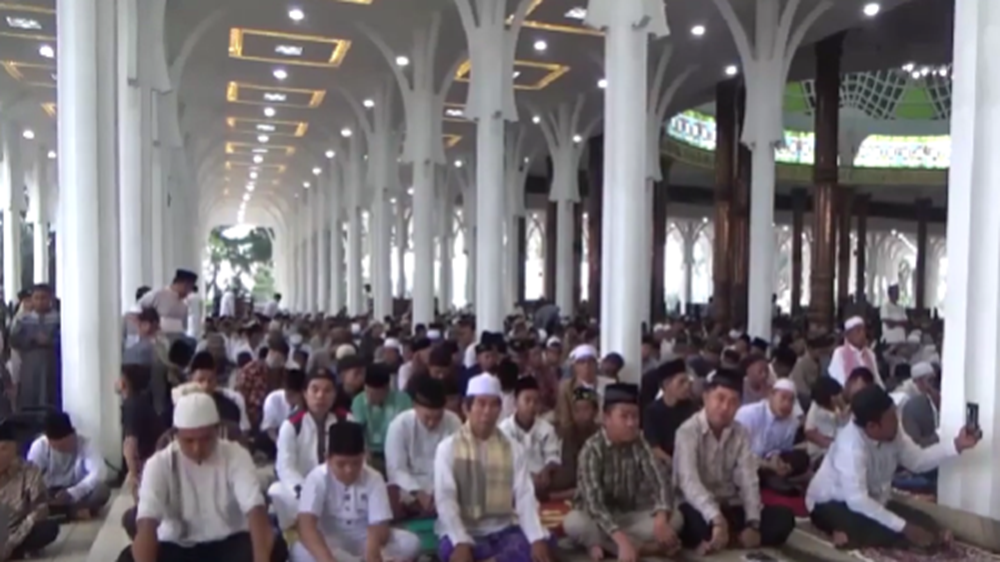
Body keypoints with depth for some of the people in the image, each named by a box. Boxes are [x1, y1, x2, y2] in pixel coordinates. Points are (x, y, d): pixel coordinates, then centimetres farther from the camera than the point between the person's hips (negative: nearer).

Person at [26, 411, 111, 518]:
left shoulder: (84, 444, -18)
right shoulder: (39, 446, -14)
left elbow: (98, 473, -30)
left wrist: (71, 493, -40)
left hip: (78, 494, -1)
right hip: (50, 495, 1)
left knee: (102, 490, -31)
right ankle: (75, 511, -18)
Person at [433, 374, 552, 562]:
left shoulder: (513, 449, 7)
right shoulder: (448, 448, -2)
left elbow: (525, 497, -3)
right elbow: (445, 499, -11)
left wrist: (538, 539, -20)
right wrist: (461, 543, -26)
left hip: (503, 531, 3)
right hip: (464, 533, -3)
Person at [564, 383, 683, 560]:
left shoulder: (640, 445, -6)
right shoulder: (592, 449, -20)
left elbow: (660, 480, -18)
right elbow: (593, 502, -30)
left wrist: (661, 518, -39)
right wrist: (622, 540, -43)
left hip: (629, 517, 4)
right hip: (598, 518, -4)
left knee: (674, 518, -19)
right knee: (573, 522, -37)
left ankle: (602, 544, -20)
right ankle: (642, 548, -23)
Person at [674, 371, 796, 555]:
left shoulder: (741, 434, 4)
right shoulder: (688, 431, -14)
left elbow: (749, 480, -4)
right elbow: (689, 482, -28)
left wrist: (753, 524, -19)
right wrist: (717, 519, -42)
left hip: (731, 507, 6)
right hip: (701, 508, -6)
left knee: (784, 518, -13)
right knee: (693, 520, -40)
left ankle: (713, 543, -16)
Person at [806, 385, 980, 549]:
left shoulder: (892, 434, -9)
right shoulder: (851, 445, -35)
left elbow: (918, 461, 3)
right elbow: (857, 500, -40)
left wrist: (956, 445, -11)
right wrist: (904, 528, -36)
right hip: (831, 504, -10)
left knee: (923, 524, -9)